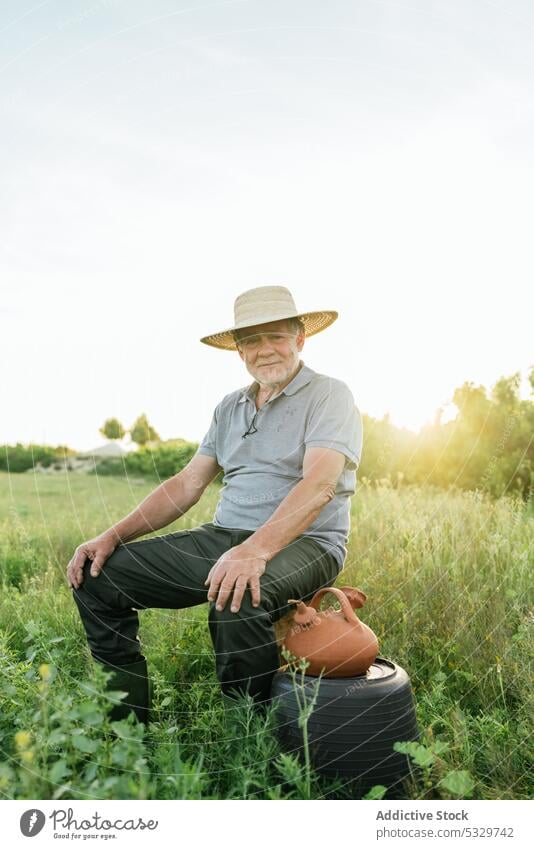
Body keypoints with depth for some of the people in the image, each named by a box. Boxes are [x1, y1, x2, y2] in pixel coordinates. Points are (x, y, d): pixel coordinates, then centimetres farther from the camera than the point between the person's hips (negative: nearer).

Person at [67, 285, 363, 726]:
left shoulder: (329, 395, -5)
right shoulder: (230, 407, 16)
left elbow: (319, 484, -21)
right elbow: (187, 484, 13)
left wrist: (255, 550, -37)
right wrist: (113, 536, 2)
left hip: (304, 543, -6)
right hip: (223, 537, 7)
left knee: (237, 600, -39)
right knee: (96, 574, -3)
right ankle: (126, 725, 6)